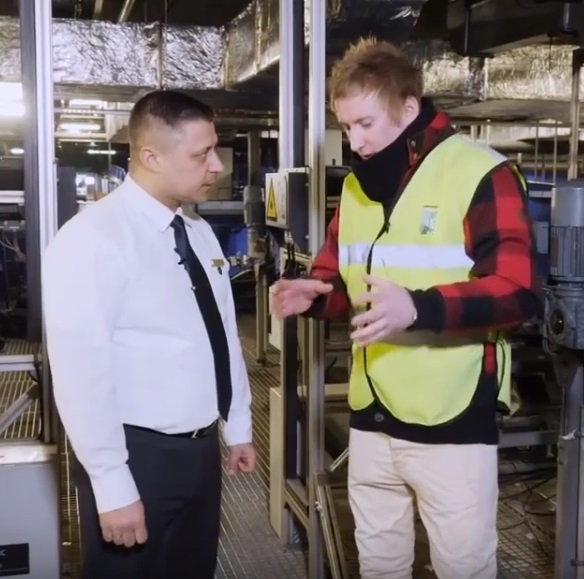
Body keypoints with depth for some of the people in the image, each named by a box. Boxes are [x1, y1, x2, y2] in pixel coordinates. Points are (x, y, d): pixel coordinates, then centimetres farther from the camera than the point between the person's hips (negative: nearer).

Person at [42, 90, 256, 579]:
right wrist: (113, 486, -20)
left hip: (202, 449, 8)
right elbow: (81, 373, -22)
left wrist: (238, 427, 17)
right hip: (138, 456, -7)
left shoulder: (199, 234, 6)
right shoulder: (91, 239, -19)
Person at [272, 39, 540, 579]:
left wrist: (417, 308, -33)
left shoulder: (481, 173, -12)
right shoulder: (357, 185, 10)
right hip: (372, 418, 7)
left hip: (452, 421, -6)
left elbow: (518, 291, -19)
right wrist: (313, 295, -5)